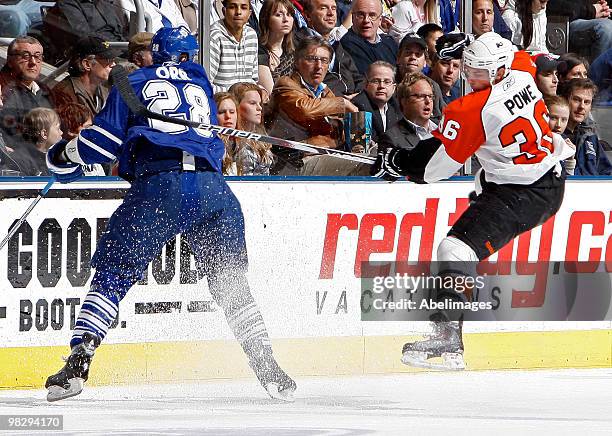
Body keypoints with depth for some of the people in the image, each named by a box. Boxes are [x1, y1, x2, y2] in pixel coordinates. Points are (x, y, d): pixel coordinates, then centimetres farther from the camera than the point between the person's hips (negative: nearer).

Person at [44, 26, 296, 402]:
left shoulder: (133, 83, 17)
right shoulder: (200, 82, 27)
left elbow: (108, 138, 10)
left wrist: (64, 157, 27)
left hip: (158, 187, -3)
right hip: (213, 188, 3)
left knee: (113, 273, 3)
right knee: (231, 283, 15)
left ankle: (79, 361, -11)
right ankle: (267, 368, 8)